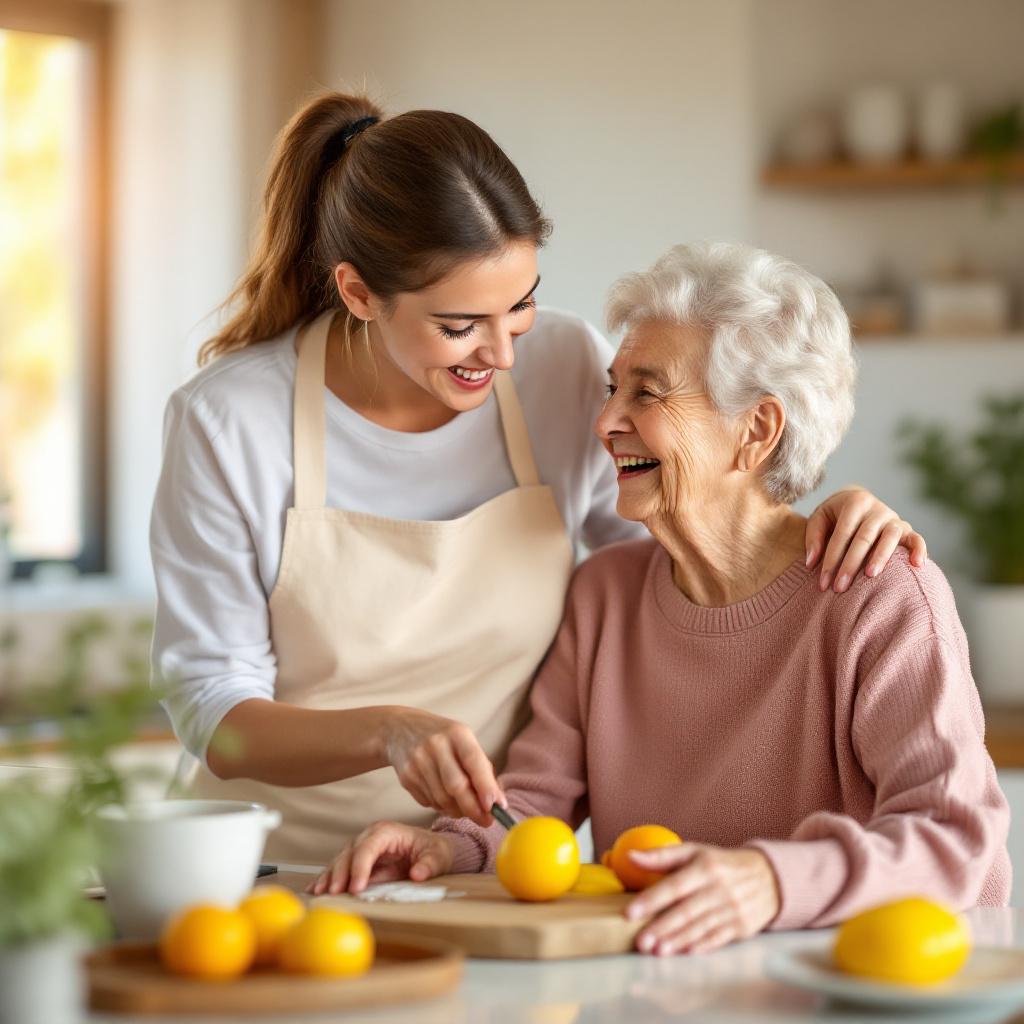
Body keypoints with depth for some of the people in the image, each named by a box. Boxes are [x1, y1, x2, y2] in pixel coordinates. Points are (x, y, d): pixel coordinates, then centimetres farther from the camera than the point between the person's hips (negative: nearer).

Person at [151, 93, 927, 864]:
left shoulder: (567, 369, -3)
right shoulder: (226, 421, -11)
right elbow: (215, 714, -8)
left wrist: (822, 531, -11)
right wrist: (389, 732, -27)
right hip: (282, 872, -1)